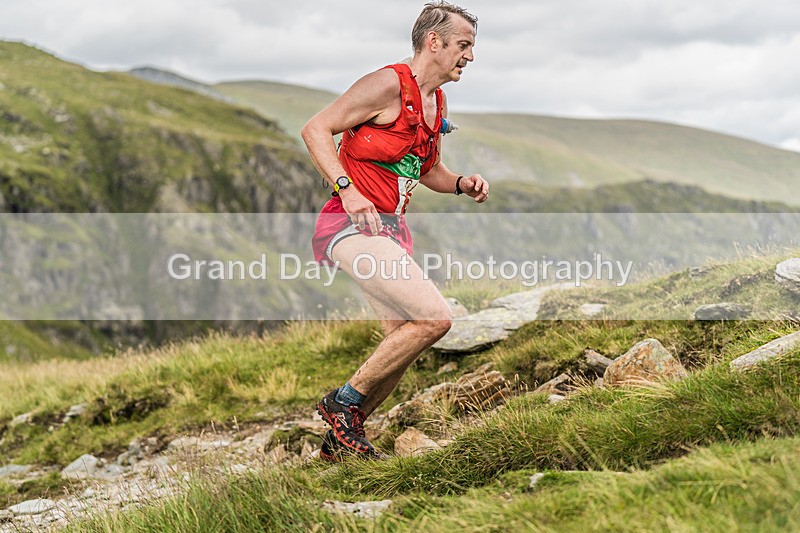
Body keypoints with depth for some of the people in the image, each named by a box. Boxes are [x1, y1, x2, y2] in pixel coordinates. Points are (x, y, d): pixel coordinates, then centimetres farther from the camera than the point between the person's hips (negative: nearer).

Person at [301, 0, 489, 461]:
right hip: (353, 226, -9)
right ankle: (344, 401, -6)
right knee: (435, 317, -20)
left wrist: (462, 183, 8)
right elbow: (316, 129, -12)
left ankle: (340, 440, 24)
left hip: (392, 230, 9)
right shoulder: (390, 84, -11)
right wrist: (347, 190, -22)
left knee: (402, 344, 9)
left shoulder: (437, 103, 16)